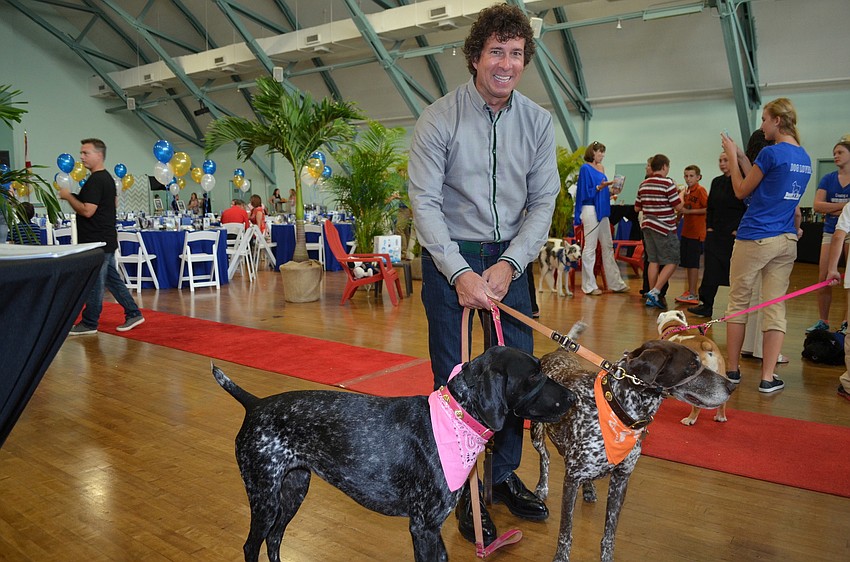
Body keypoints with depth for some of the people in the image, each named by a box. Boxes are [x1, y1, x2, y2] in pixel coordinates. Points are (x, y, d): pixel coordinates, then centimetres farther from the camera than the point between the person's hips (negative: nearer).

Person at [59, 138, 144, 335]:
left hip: (97, 241, -10)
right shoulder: (108, 178, 14)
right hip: (107, 239, 10)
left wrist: (68, 196, -10)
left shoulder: (95, 181, -18)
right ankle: (133, 314, 16)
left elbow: (87, 211, -24)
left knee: (94, 283, 0)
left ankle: (89, 323, 10)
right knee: (112, 278, 14)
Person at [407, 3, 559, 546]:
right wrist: (460, 273, -20)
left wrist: (509, 264, -12)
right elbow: (425, 202, -11)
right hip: (450, 257, -3)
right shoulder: (439, 119, -9)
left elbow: (543, 201, 1)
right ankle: (461, 488, 18)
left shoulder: (538, 121, 2)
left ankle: (505, 474, 27)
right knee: (454, 376, 3)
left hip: (511, 257, 4)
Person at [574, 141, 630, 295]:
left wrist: (611, 190, 4)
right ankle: (589, 286, 4)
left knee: (608, 247, 11)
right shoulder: (585, 168, -8)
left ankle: (615, 283, 17)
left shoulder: (601, 168, 16)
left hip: (602, 210, 9)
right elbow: (585, 192, -13)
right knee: (590, 247, -4)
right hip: (590, 209, -9)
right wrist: (600, 187, -25)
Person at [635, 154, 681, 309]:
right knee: (672, 262, 0)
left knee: (653, 261, 11)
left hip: (647, 226, 7)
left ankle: (651, 297, 11)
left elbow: (637, 208, 13)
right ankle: (655, 292, -11)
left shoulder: (643, 184, 9)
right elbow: (678, 206, -10)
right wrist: (682, 194, 8)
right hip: (664, 228, -7)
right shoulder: (668, 183, -11)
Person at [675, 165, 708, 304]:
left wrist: (689, 211, -18)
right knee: (687, 263, 11)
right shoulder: (686, 191, 14)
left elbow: (708, 209, -18)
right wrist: (681, 211, 10)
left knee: (693, 263, -6)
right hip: (686, 231, 8)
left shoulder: (700, 190, -9)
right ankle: (690, 291, 20)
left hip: (697, 233, -8)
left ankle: (693, 294, -1)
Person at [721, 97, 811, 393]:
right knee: (775, 307, 6)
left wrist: (732, 156, 5)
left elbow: (742, 191, -2)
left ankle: (731, 370, 14)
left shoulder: (771, 152, -12)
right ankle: (768, 378, 7)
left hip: (754, 238, -7)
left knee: (738, 302, 6)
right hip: (786, 241, 7)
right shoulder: (804, 158, 12)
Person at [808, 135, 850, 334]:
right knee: (823, 278, -2)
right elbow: (817, 205, -5)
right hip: (831, 232, 3)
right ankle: (823, 321, 8)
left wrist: (832, 209, -10)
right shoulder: (828, 179, 7)